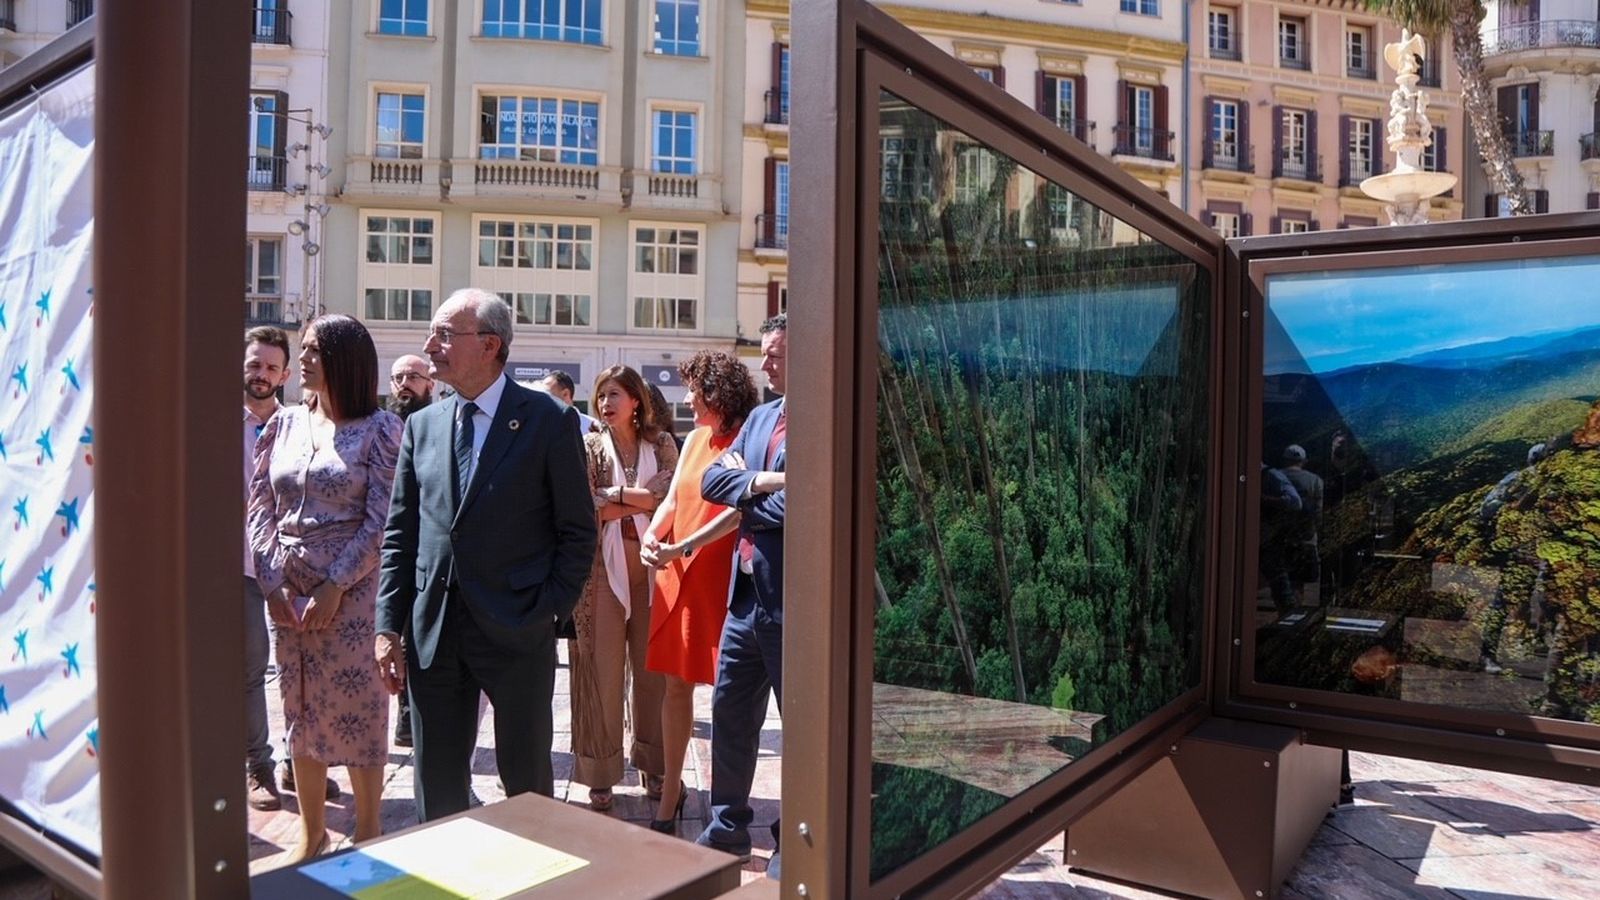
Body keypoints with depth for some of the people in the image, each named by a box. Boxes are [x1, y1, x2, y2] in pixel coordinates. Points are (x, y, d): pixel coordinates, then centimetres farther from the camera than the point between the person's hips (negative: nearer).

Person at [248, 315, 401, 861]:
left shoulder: (379, 429, -6)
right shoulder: (285, 423, 9)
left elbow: (382, 521, -11)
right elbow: (260, 506, 7)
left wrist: (335, 586, -14)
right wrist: (272, 581, -4)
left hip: (351, 588, -5)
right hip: (285, 590, 5)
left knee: (358, 707, 2)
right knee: (300, 707, 13)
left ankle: (368, 833, 18)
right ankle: (311, 830, 28)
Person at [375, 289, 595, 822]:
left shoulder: (550, 421, -5)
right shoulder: (422, 426, 9)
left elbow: (577, 531, -4)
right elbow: (399, 536, 10)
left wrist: (552, 613, -9)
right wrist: (388, 627, 4)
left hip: (518, 632, -4)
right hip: (432, 632, 4)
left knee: (527, 783, 10)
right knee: (437, 785, 14)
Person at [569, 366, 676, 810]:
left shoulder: (661, 444, 7)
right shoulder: (590, 447, 5)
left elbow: (668, 494, -7)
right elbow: (585, 506, -9)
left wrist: (613, 495, -8)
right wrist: (643, 502, -8)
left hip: (651, 567, 1)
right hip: (604, 569, -1)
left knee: (652, 667, 7)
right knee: (603, 670, 1)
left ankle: (652, 763, 22)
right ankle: (600, 773, 13)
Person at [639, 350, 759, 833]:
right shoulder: (695, 439, 14)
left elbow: (739, 509, -20)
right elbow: (673, 499, 12)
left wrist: (683, 547, -24)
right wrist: (651, 536, -7)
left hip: (723, 575, -6)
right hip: (678, 575, 6)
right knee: (676, 683, 11)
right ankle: (671, 787, 25)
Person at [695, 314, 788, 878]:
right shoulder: (760, 417, 13)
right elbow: (711, 480, 5)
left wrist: (742, 486, -6)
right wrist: (762, 483, -12)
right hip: (746, 593, 8)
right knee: (730, 712, 17)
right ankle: (727, 831, 34)